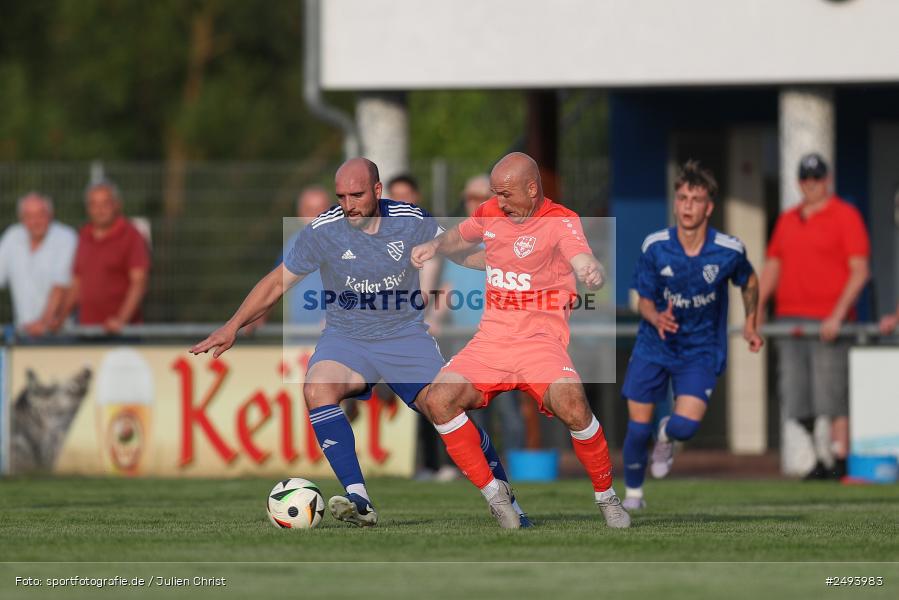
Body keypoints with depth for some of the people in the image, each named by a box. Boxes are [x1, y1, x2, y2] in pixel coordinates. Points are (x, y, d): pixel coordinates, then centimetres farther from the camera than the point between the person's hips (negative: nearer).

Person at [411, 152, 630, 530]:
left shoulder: (560, 221, -8)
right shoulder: (491, 213, 9)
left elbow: (582, 261, -27)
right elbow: (461, 237, 30)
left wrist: (592, 272, -51)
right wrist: (435, 246, 8)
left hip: (541, 339, -5)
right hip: (491, 339, 5)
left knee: (571, 405, -32)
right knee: (438, 401, -18)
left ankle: (606, 496, -7)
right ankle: (493, 492, -2)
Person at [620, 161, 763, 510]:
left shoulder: (729, 251, -14)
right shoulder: (655, 246, -13)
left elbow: (749, 281, 10)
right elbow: (644, 300, -4)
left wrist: (750, 324, 8)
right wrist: (657, 318, -25)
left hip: (701, 350, -1)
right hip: (653, 347, 1)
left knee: (685, 426, -20)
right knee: (638, 429, -2)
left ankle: (666, 436, 20)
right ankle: (633, 492, 27)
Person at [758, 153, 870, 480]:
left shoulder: (846, 216, 0)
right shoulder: (787, 220, 18)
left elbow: (860, 271, -7)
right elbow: (772, 267, 20)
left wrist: (837, 316, -16)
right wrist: (757, 309, 5)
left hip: (828, 322, -6)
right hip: (789, 319, 6)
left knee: (832, 397, -10)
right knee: (797, 399, 3)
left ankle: (840, 461, -7)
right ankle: (819, 459, 14)